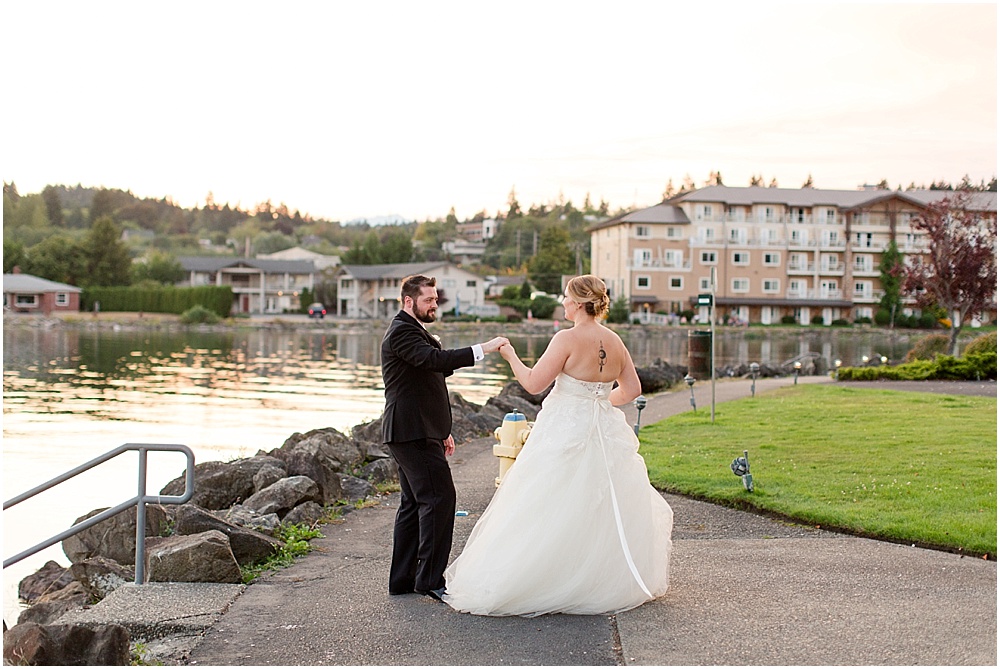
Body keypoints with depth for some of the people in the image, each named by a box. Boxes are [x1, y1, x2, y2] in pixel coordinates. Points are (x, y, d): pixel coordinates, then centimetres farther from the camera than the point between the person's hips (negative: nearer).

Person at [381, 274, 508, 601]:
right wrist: (482, 349, -33)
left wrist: (442, 431, 25)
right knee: (439, 497, -13)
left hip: (420, 432, 11)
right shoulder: (402, 331, -12)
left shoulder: (414, 330, 22)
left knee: (415, 503, 12)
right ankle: (430, 577, -10)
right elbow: (433, 359, -30)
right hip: (412, 432, -11)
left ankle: (403, 579, 17)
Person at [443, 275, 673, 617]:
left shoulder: (568, 338, -16)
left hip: (564, 433, -6)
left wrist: (510, 356, 0)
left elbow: (533, 383, -15)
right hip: (605, 432, 6)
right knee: (604, 510, 16)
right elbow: (632, 388, 11)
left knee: (550, 510, 0)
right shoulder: (615, 342, 4)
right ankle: (608, 580, 27)